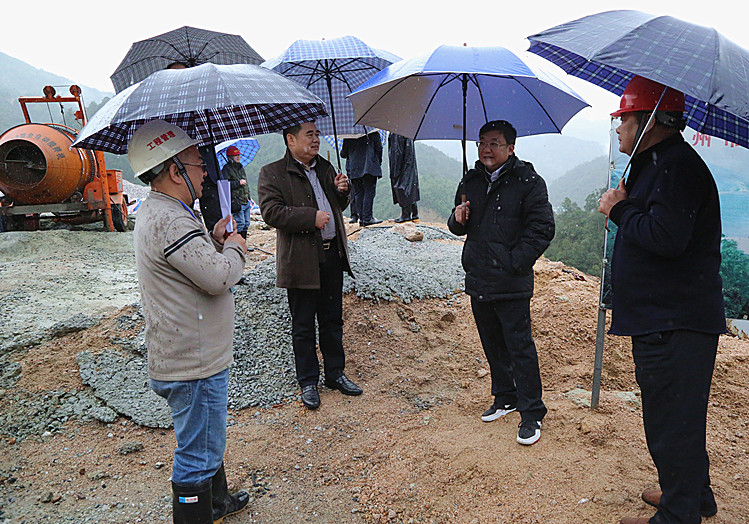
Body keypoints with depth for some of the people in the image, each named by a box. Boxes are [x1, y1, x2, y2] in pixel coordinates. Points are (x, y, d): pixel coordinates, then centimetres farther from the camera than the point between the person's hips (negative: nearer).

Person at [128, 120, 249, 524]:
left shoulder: (153, 210, 11)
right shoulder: (171, 221, -25)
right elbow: (219, 277, -30)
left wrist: (213, 241, 6)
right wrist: (233, 248, -11)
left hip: (182, 354, 11)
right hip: (194, 365, -11)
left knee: (205, 441, 27)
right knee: (198, 453, 4)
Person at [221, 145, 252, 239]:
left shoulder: (241, 167, 20)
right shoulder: (226, 169, -6)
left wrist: (249, 199, 25)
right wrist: (238, 182, -17)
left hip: (246, 202, 8)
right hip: (236, 202, -8)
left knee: (246, 223, 10)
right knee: (240, 223, -11)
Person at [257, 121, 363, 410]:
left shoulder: (325, 168, 14)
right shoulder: (272, 173, -6)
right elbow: (271, 212, -18)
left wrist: (342, 192, 2)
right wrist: (311, 217, -20)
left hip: (333, 254, 6)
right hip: (301, 260, -6)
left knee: (333, 320, 16)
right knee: (303, 326, 7)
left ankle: (335, 373, 31)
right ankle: (308, 382, 22)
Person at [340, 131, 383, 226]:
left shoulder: (348, 137, 4)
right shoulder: (373, 132, -1)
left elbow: (343, 154, 9)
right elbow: (379, 148, -1)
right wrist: (378, 163, 12)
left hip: (354, 169, 3)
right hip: (370, 167, -3)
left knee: (358, 193, 9)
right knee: (369, 192, -2)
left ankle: (361, 218, 8)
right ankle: (367, 218, -6)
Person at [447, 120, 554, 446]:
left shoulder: (528, 182, -7)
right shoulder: (470, 182, 12)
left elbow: (542, 229, -11)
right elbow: (459, 228, 20)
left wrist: (514, 262, -16)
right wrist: (458, 219, -3)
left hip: (511, 284, -6)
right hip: (478, 281, 6)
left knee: (520, 348, -1)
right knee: (493, 346, 17)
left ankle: (532, 413, 11)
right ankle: (505, 398, 34)